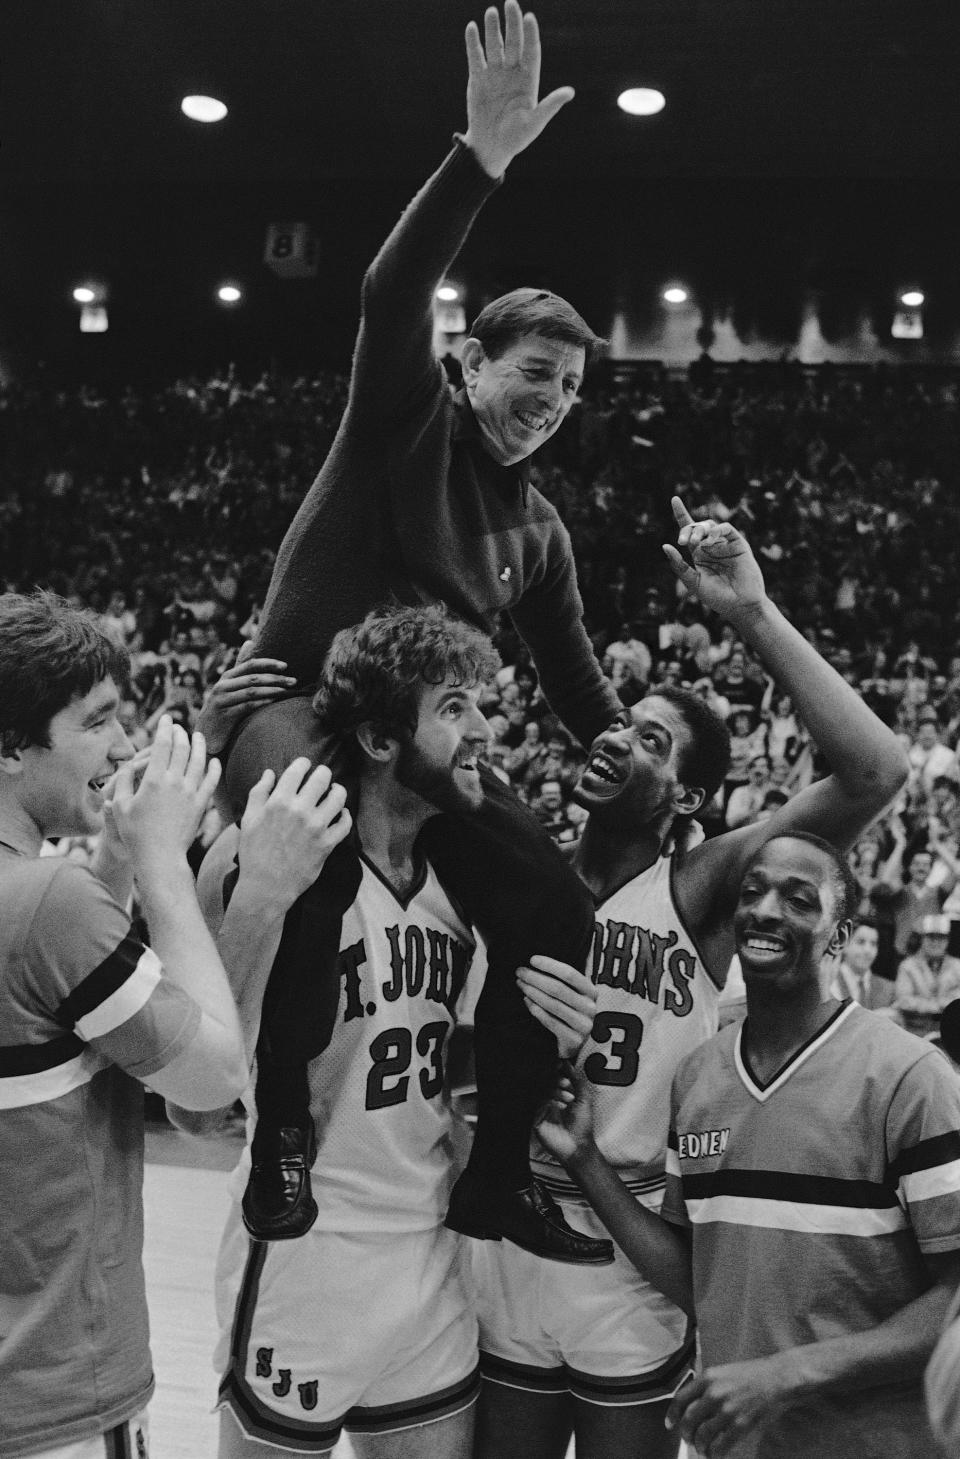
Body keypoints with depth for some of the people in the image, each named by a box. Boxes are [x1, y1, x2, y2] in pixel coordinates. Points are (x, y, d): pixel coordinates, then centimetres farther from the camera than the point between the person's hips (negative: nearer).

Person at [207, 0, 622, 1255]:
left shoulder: (540, 531, 13)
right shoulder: (406, 421, -3)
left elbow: (577, 681, 18)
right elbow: (392, 295, -22)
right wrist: (482, 159, -32)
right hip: (297, 702, -6)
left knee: (556, 913, -5)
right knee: (314, 872, -38)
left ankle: (494, 1180, 7)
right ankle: (281, 1135, -15)